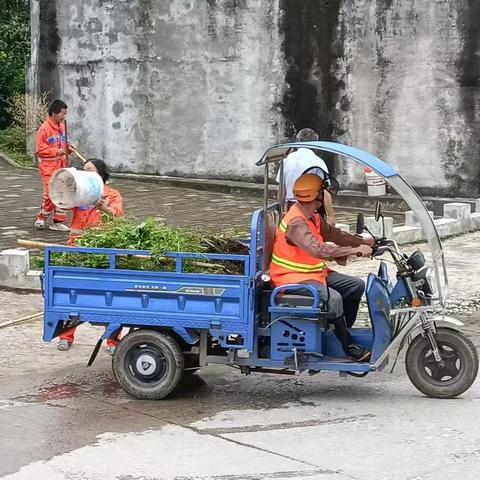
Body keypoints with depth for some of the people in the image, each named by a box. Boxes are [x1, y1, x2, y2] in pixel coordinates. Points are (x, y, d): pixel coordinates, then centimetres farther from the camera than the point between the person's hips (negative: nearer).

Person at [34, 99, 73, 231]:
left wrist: (68, 149, 2)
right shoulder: (44, 128, -13)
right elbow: (39, 149, -15)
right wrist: (56, 151, -19)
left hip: (61, 166, 7)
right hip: (49, 167, -7)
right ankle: (41, 218, 7)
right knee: (50, 192, -11)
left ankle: (58, 221, 13)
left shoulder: (61, 127, 9)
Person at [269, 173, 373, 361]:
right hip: (292, 278, -10)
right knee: (333, 297, -31)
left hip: (315, 273, 10)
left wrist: (363, 243, 9)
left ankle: (342, 331, 13)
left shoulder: (312, 217, 8)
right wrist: (355, 250, -35)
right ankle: (348, 346, -18)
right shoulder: (296, 223, -25)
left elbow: (332, 234, 19)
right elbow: (319, 250, -37)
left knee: (356, 285, 5)